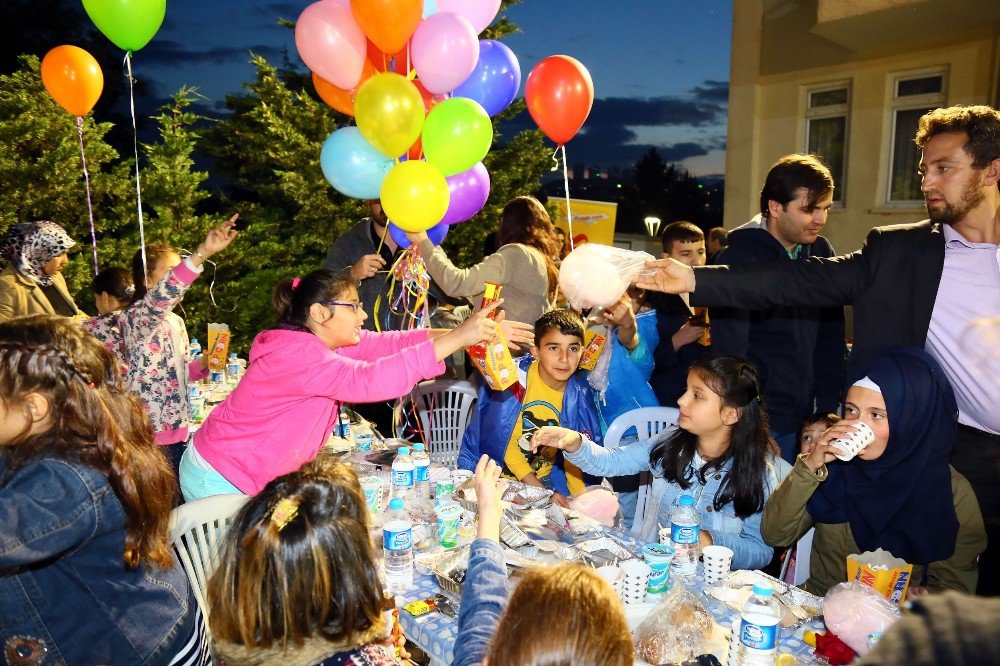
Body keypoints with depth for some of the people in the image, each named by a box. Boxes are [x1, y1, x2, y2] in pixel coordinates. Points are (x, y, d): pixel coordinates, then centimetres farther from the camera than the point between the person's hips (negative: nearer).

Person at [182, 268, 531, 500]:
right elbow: (370, 380, -43)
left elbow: (386, 343, -10)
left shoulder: (322, 340, -2)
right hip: (219, 480, -8)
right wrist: (456, 338, -43)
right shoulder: (296, 354, -31)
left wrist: (471, 332, -20)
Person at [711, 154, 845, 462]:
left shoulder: (821, 252, 6)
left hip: (807, 417, 6)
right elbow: (730, 350, -14)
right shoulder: (739, 257, -11)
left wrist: (828, 409, 4)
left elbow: (830, 340, 9)